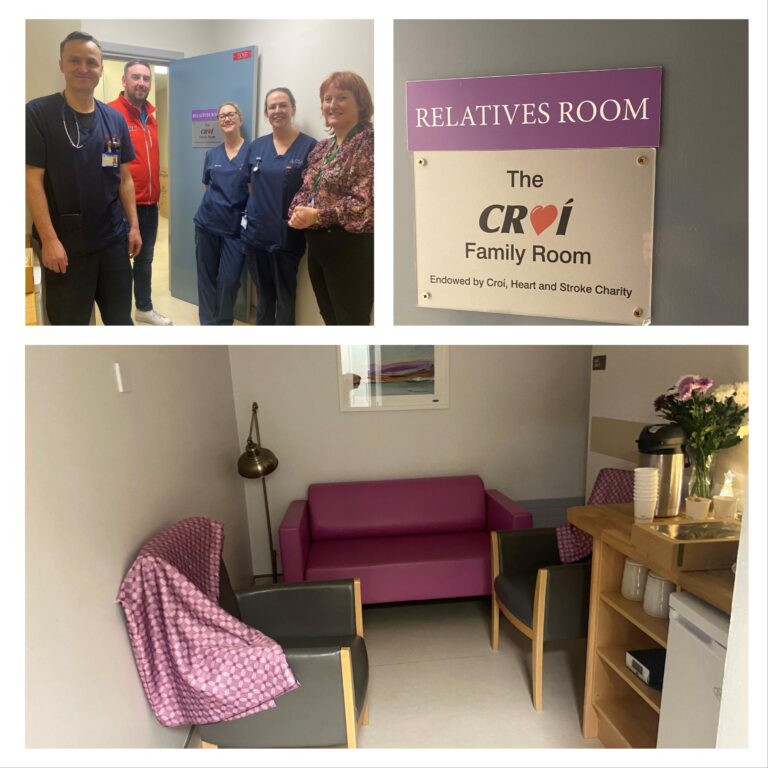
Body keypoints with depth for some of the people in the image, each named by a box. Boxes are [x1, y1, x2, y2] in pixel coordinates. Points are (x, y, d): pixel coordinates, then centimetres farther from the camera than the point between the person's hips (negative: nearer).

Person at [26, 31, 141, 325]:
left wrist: (133, 225, 3)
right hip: (64, 242, -3)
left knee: (121, 319, 11)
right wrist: (49, 239, -17)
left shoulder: (114, 118, 8)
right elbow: (32, 180, -9)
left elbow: (124, 178, 11)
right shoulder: (38, 113, -5)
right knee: (69, 321, 7)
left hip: (114, 239, 4)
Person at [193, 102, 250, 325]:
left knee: (229, 280, -5)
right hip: (207, 223, 4)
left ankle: (223, 324, 16)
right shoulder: (211, 154, 10)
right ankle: (208, 323, 21)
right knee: (206, 277, 8)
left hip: (235, 226, -4)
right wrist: (216, 201, 5)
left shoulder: (251, 151, -2)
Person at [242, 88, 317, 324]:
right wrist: (256, 210, 7)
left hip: (287, 235, -4)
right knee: (263, 294, 16)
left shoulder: (309, 146, -4)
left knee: (285, 296, 6)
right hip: (256, 232, 4)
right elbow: (251, 186, 17)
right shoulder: (256, 146, 9)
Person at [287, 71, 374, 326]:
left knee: (352, 321, 1)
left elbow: (365, 201, -20)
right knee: (330, 320, 16)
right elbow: (306, 190, 18)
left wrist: (317, 215, -19)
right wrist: (298, 212, -5)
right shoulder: (322, 147, 15)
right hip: (317, 246, 8)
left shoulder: (370, 142, -9)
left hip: (351, 249, -8)